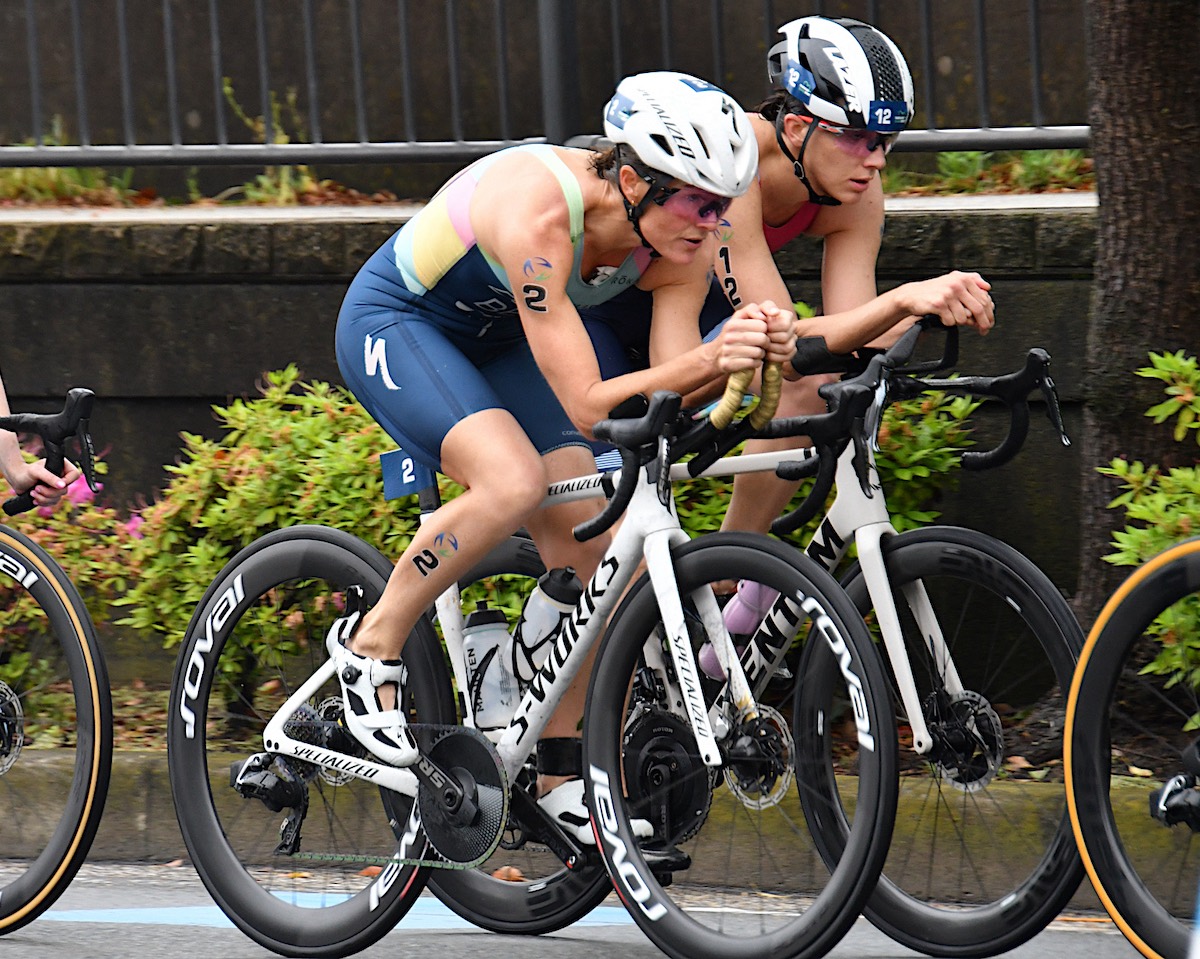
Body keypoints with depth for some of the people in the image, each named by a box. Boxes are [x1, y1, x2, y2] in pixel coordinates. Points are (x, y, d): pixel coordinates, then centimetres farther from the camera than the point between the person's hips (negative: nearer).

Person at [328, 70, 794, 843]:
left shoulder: (682, 243, -19)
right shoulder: (539, 212, -38)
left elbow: (662, 399, -21)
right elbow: (586, 404, -40)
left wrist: (741, 355, -40)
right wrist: (708, 359, -52)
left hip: (495, 344, 7)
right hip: (396, 324, -7)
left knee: (587, 544, -6)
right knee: (514, 482, -31)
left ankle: (561, 775, 8)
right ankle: (372, 645, -10)